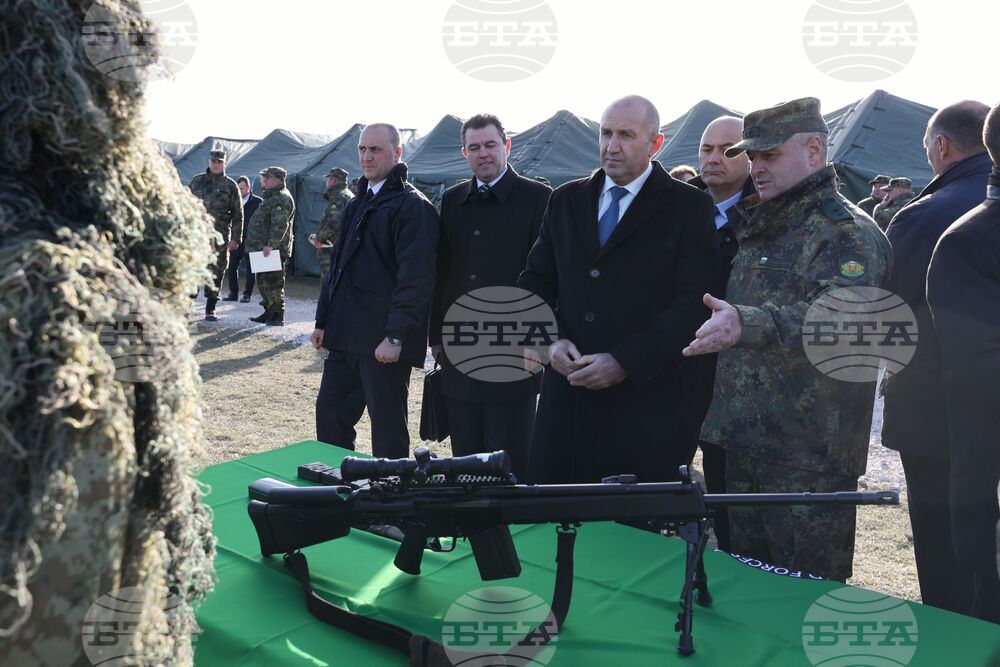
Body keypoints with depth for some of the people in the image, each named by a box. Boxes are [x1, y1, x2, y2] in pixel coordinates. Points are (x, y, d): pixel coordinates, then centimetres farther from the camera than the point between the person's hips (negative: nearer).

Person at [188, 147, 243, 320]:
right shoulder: (197, 181, 10)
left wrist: (235, 239, -4)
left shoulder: (230, 186, 4)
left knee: (216, 273, 3)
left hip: (219, 236, -1)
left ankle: (210, 309, 11)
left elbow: (238, 215, 2)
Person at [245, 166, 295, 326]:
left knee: (273, 283, -7)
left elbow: (280, 225, -24)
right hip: (264, 249, 11)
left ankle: (277, 316, -2)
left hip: (274, 250, -11)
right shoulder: (272, 196, 21)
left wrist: (271, 244, -29)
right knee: (263, 282, 16)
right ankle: (269, 313, 25)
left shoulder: (282, 198, -14)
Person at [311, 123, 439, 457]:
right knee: (329, 412, 14)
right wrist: (323, 321, 17)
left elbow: (416, 277, -18)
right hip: (345, 336, 9)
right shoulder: (358, 204, 17)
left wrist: (395, 336, -22)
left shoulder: (413, 206, -11)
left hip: (383, 342, -8)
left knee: (387, 428, 3)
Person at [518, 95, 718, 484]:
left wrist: (624, 362, -16)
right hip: (566, 393, 4)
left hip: (645, 397, -3)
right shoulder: (566, 200, 13)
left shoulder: (689, 207, -1)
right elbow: (535, 283, 14)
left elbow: (693, 302, -9)